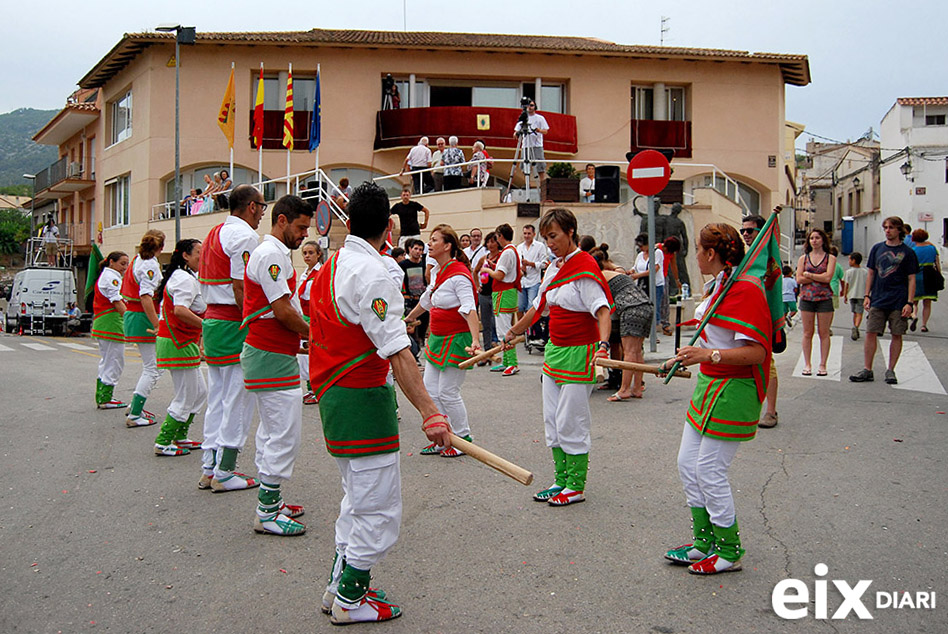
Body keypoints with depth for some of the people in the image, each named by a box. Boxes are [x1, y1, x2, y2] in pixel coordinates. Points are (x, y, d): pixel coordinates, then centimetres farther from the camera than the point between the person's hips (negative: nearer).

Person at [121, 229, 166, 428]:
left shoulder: (137, 260, 13)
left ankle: (135, 406, 28)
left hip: (132, 315, 10)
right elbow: (146, 297, -26)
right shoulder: (151, 265, -16)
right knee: (153, 369, -5)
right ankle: (134, 415, -5)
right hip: (143, 317, -10)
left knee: (150, 365, 22)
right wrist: (157, 325, -27)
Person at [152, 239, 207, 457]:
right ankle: (163, 444, 4)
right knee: (185, 398, -4)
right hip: (179, 345, -11)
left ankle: (179, 437, 25)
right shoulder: (186, 279, -16)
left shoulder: (180, 276, 18)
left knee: (200, 392, 16)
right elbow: (180, 310, -31)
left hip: (183, 342, 11)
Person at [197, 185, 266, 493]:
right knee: (237, 399, -3)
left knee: (218, 398, 14)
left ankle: (209, 468, 20)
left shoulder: (215, 233, 17)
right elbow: (241, 287, -19)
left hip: (212, 321, 10)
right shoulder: (245, 235, -11)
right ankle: (224, 473, 2)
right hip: (233, 325, -10)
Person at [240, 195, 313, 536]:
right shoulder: (271, 254, -15)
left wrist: (305, 334, 9)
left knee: (273, 431, 17)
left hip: (273, 354, 11)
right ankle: (268, 513, 0)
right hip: (272, 357, -11)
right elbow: (283, 310, -19)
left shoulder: (275, 253, 19)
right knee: (285, 433, -7)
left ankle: (271, 501, 27)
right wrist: (313, 333, -6)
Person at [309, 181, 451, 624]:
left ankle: (340, 585, 32)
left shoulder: (332, 265, 9)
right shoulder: (370, 274, -20)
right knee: (379, 508, 1)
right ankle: (349, 599, 14)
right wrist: (430, 413, -31)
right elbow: (397, 353, -27)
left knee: (359, 497, 23)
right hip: (362, 400, -10)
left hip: (333, 392, 10)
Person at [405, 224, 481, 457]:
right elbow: (427, 299, 26)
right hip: (437, 338, 9)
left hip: (457, 339, -9)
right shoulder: (438, 272, 9)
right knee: (430, 390, 9)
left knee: (448, 392, -4)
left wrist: (475, 340, -38)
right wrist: (410, 317, 40)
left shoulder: (458, 274, -18)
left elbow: (470, 309, -26)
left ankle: (464, 439, 14)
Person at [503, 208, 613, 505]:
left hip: (578, 353, -9)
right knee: (552, 421, 12)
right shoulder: (554, 267, 11)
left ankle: (576, 487, 10)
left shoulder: (584, 267, -14)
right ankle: (561, 481, 23)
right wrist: (514, 332, 30)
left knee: (570, 423, -3)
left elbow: (603, 311, -23)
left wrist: (603, 345, -38)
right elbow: (539, 306, 23)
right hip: (554, 349, 9)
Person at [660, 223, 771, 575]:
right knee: (688, 463, 12)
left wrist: (709, 355, -35)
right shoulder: (717, 285, 12)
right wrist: (683, 359, 28)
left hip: (732, 390, -10)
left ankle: (729, 552, 13)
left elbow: (755, 351, -25)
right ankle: (704, 542, 26)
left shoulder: (745, 289, -19)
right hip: (709, 384, 10)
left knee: (710, 470, -4)